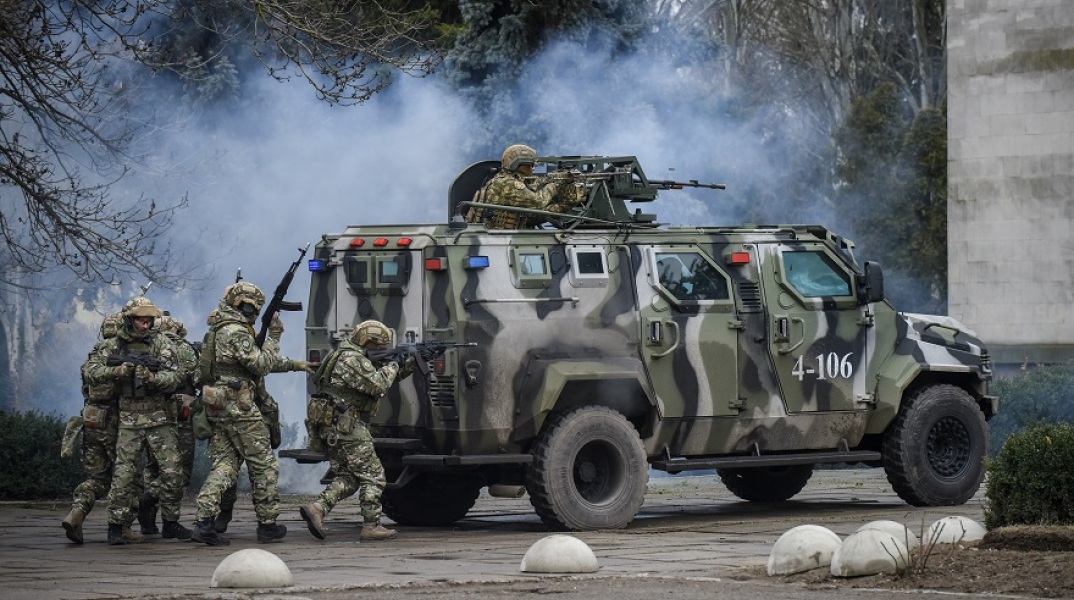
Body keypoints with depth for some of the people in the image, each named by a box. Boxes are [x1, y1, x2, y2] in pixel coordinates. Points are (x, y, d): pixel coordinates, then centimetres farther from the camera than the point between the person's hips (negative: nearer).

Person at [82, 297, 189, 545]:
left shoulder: (161, 343, 1)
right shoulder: (112, 346, 2)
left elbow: (173, 378, -7)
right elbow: (88, 372, -6)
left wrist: (152, 377, -26)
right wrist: (115, 371, -22)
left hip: (160, 418, 1)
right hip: (129, 420, -1)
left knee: (173, 471, -1)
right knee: (124, 474, -6)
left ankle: (170, 524, 13)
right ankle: (115, 527, 1)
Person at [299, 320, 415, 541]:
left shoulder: (355, 356, 20)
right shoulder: (352, 359, -13)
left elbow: (390, 377, 25)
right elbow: (378, 385, -22)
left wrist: (410, 364, 14)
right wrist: (392, 366, -5)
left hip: (331, 426, 10)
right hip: (346, 425, -10)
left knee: (348, 477, 12)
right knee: (372, 475, -2)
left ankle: (317, 508, -5)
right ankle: (371, 526, -2)